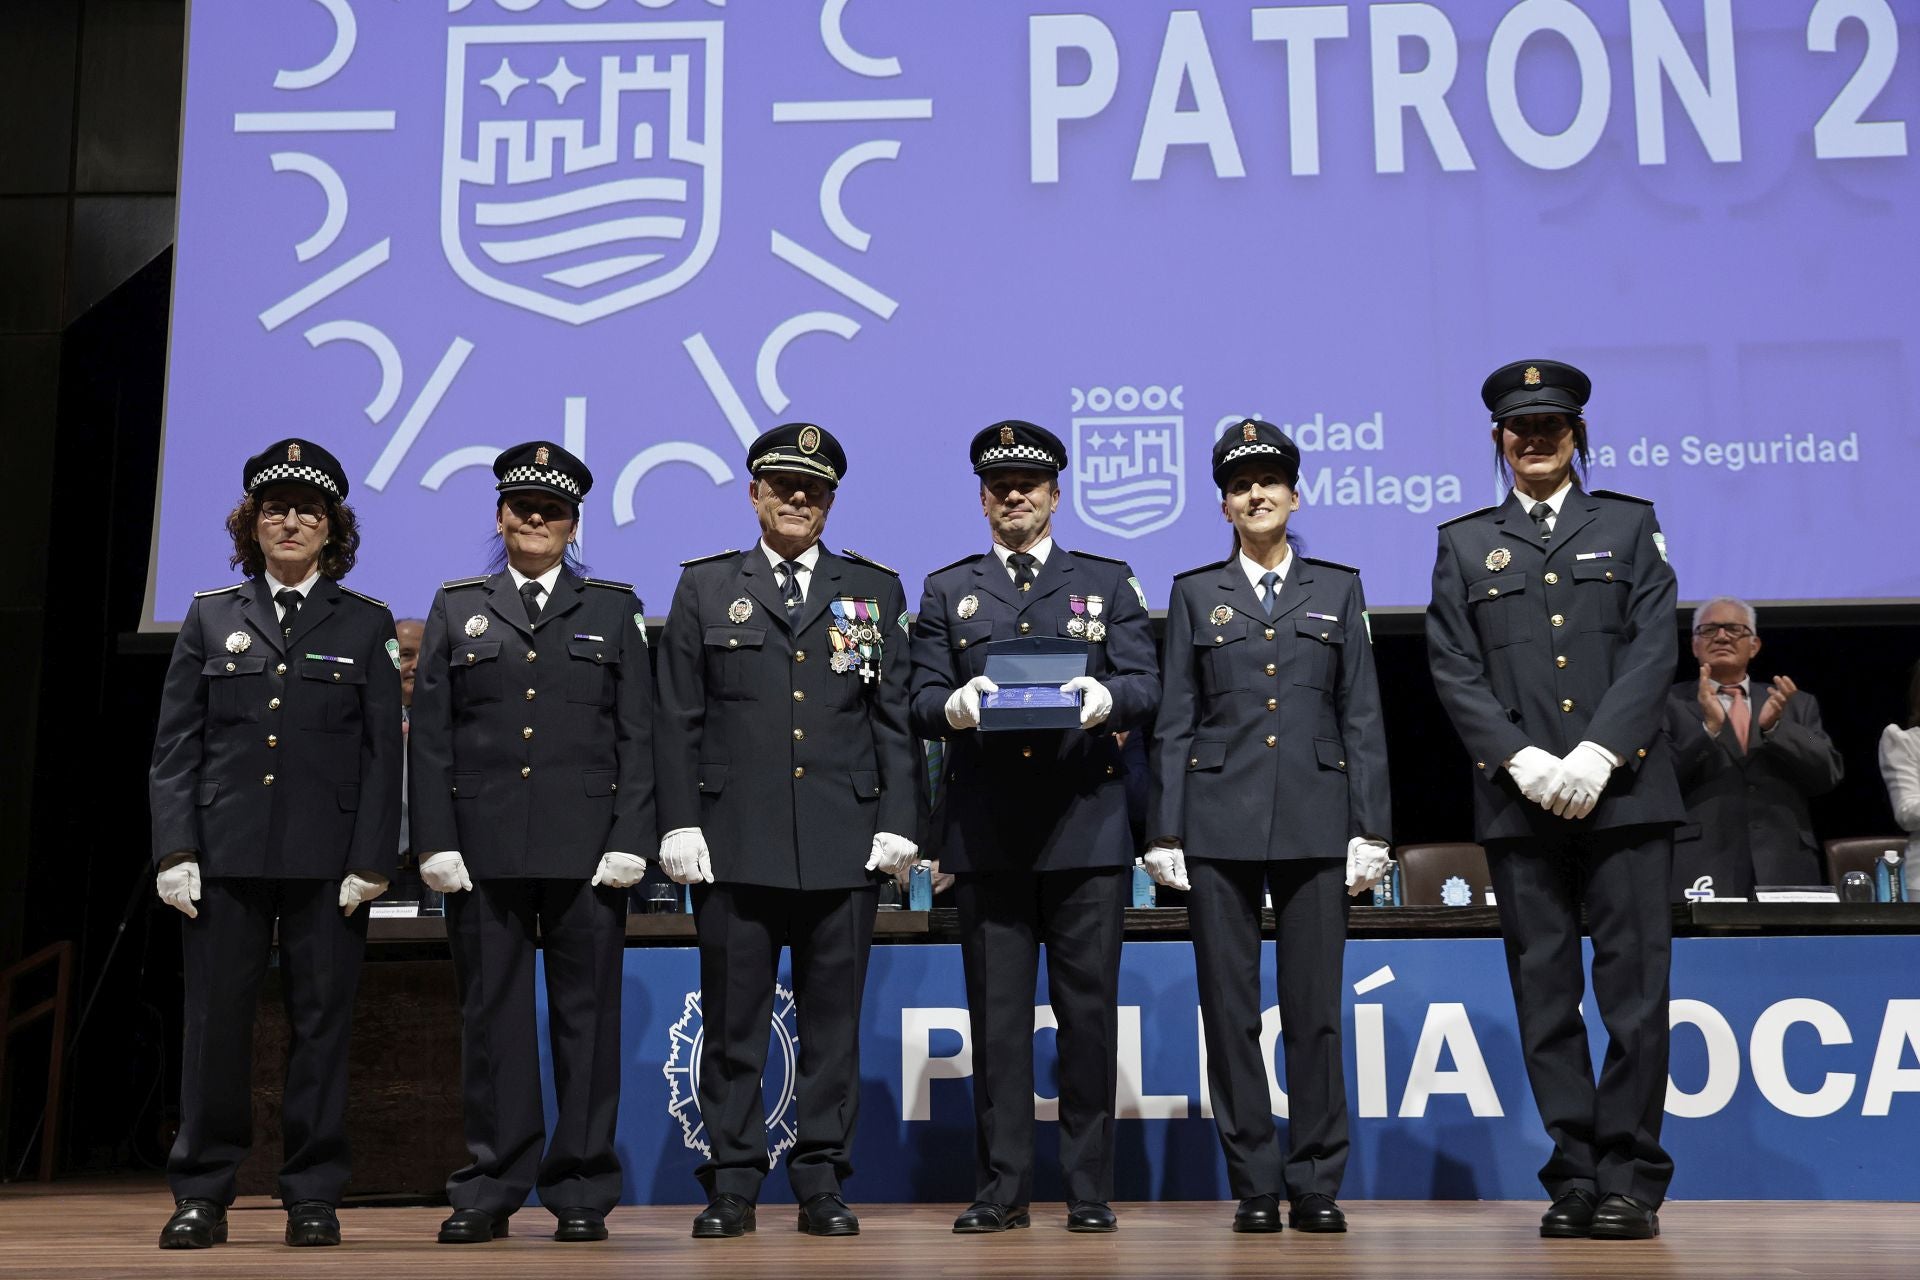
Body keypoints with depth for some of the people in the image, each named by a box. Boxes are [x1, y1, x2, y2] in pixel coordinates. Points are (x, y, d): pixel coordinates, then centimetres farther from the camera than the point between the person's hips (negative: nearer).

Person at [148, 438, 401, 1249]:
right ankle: (201, 1195, 13)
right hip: (225, 850, 1)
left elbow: (383, 752, 3)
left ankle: (313, 1197, 12)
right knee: (214, 1021, 3)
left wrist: (371, 861, -6)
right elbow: (175, 745, 7)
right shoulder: (210, 618, 11)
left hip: (327, 858, -1)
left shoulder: (366, 625, 8)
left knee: (321, 1024, 3)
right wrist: (174, 849, -3)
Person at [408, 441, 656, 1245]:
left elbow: (638, 736, 5)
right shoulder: (456, 608, 13)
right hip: (483, 848, 1)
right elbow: (429, 737, 8)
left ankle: (582, 1192, 10)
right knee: (491, 1017, 4)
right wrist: (435, 842, -2)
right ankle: (489, 1192, 12)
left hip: (586, 848, -1)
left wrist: (630, 840, -5)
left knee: (586, 1015, 2)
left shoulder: (613, 610, 11)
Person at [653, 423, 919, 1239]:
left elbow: (895, 716, 7)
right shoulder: (705, 589, 10)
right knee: (732, 1021, 3)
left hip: (844, 845, 1)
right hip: (735, 842, 0)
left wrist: (897, 823, -1)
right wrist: (680, 824, -2)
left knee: (833, 1020, 5)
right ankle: (731, 1186, 12)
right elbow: (680, 720, 6)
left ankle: (823, 1185, 14)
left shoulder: (874, 590, 11)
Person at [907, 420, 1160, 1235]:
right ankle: (1001, 1188, 10)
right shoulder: (947, 592, 16)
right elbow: (921, 702, 7)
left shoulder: (1108, 583, 14)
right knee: (997, 1014, 3)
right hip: (986, 832, 1)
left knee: (1088, 1009, 1)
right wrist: (955, 705, -17)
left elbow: (1145, 687, 3)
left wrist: (1102, 697, -20)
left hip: (1087, 827, -1)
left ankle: (1090, 1189, 10)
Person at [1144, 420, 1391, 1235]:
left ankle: (1316, 1184, 10)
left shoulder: (1338, 589, 11)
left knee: (1315, 1010, 2)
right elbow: (1173, 724, 6)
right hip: (1219, 820, 0)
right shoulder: (1195, 594, 9)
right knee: (1231, 1012, 2)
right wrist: (1165, 832, -1)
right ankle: (1254, 1186, 10)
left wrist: (1370, 827, 0)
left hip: (1314, 821, 0)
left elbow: (1363, 717, 7)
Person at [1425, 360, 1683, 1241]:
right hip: (1519, 799, 1)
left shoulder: (1631, 526, 13)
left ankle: (1630, 1179, 5)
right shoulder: (1464, 544, 14)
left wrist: (1597, 755, -11)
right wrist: (1521, 758, -9)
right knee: (1545, 993, 2)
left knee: (1635, 985, -3)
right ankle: (1575, 1177, 8)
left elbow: (1653, 650, 2)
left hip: (1622, 792, -1)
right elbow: (1453, 670, 5)